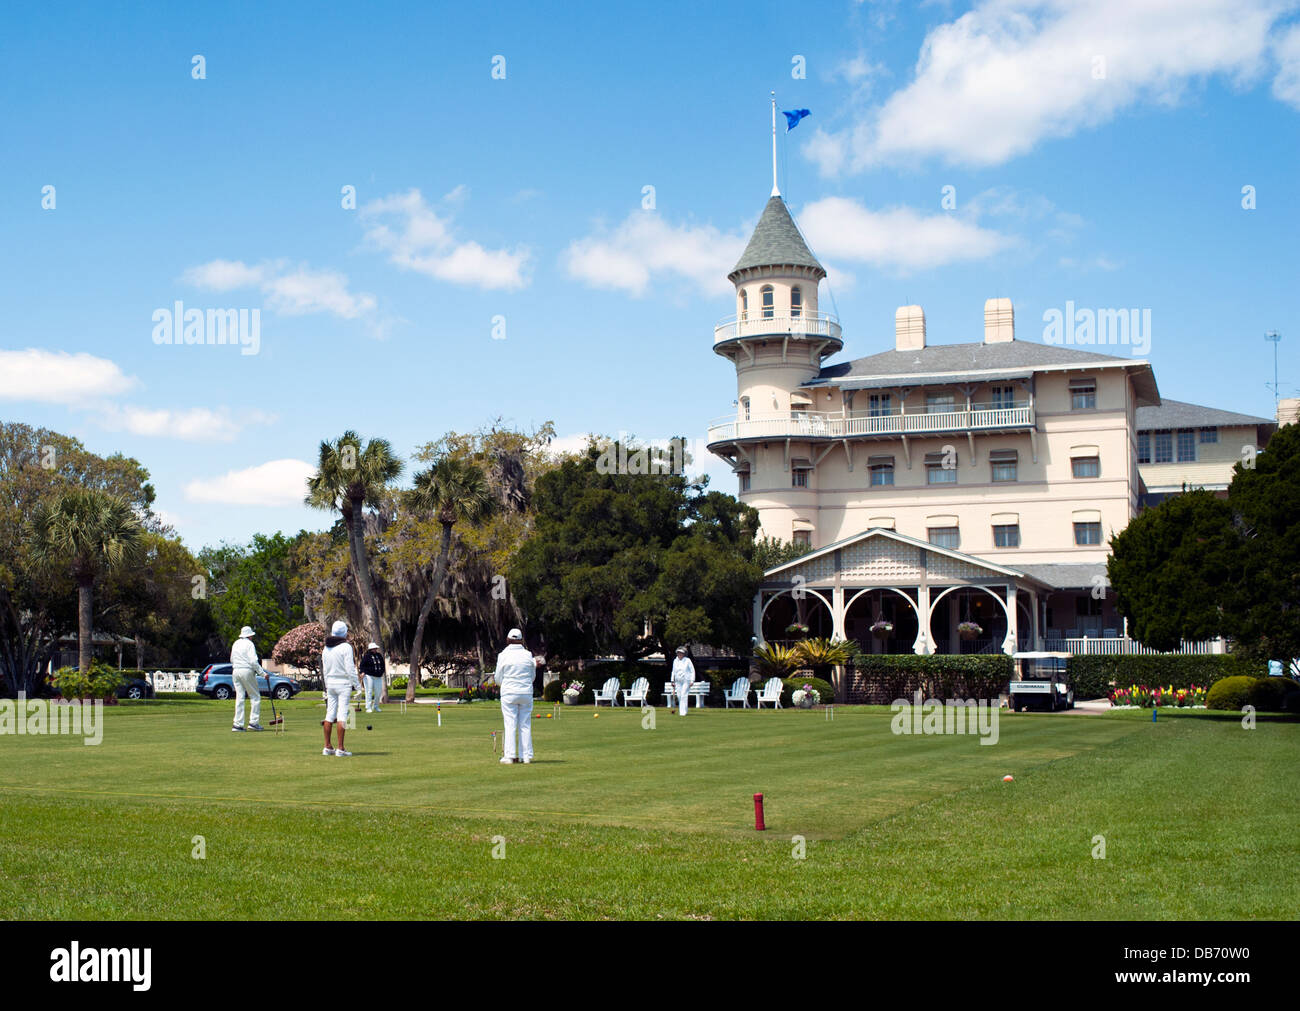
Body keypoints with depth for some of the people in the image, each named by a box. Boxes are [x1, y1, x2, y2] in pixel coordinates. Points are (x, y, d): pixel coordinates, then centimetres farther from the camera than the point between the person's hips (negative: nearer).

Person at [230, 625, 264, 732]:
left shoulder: (235, 644, 14)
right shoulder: (249, 644, -8)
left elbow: (232, 660, 20)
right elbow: (253, 661, -15)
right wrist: (262, 672, -10)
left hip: (235, 671, 7)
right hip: (247, 670, -7)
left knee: (239, 697, 6)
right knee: (255, 696, 2)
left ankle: (238, 724, 0)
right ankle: (253, 722, -4)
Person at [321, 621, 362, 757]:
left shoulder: (326, 648, 9)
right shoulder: (346, 647, -11)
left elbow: (324, 670, 14)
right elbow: (350, 669, -14)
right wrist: (358, 686, -8)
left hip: (330, 683, 6)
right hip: (343, 683, -6)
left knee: (330, 714, 9)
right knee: (342, 714, -6)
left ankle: (327, 747, 12)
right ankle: (340, 748, -8)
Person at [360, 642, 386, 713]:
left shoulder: (379, 655, 14)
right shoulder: (366, 656, -3)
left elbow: (382, 664, 24)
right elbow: (362, 665, -4)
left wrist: (381, 672, 13)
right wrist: (363, 672, -18)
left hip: (378, 677, 5)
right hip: (369, 676, -5)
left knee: (379, 692, 3)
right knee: (369, 692, -7)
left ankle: (376, 707, 20)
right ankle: (368, 708, -2)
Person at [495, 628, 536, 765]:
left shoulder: (503, 655, -3)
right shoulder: (528, 655, 3)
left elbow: (498, 679, 4)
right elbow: (532, 677, 10)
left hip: (509, 693, -2)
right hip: (526, 693, 2)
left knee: (510, 725, -1)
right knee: (525, 725, 7)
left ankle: (509, 756, -4)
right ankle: (526, 756, 7)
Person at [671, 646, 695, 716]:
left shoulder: (687, 660, -4)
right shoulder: (675, 661, 10)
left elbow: (692, 671, -2)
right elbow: (673, 671, 20)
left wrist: (692, 681, -9)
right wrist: (673, 681, 15)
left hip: (686, 681, -5)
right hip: (678, 681, 5)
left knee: (684, 696, -13)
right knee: (679, 696, 3)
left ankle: (683, 712, -15)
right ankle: (680, 710, 16)